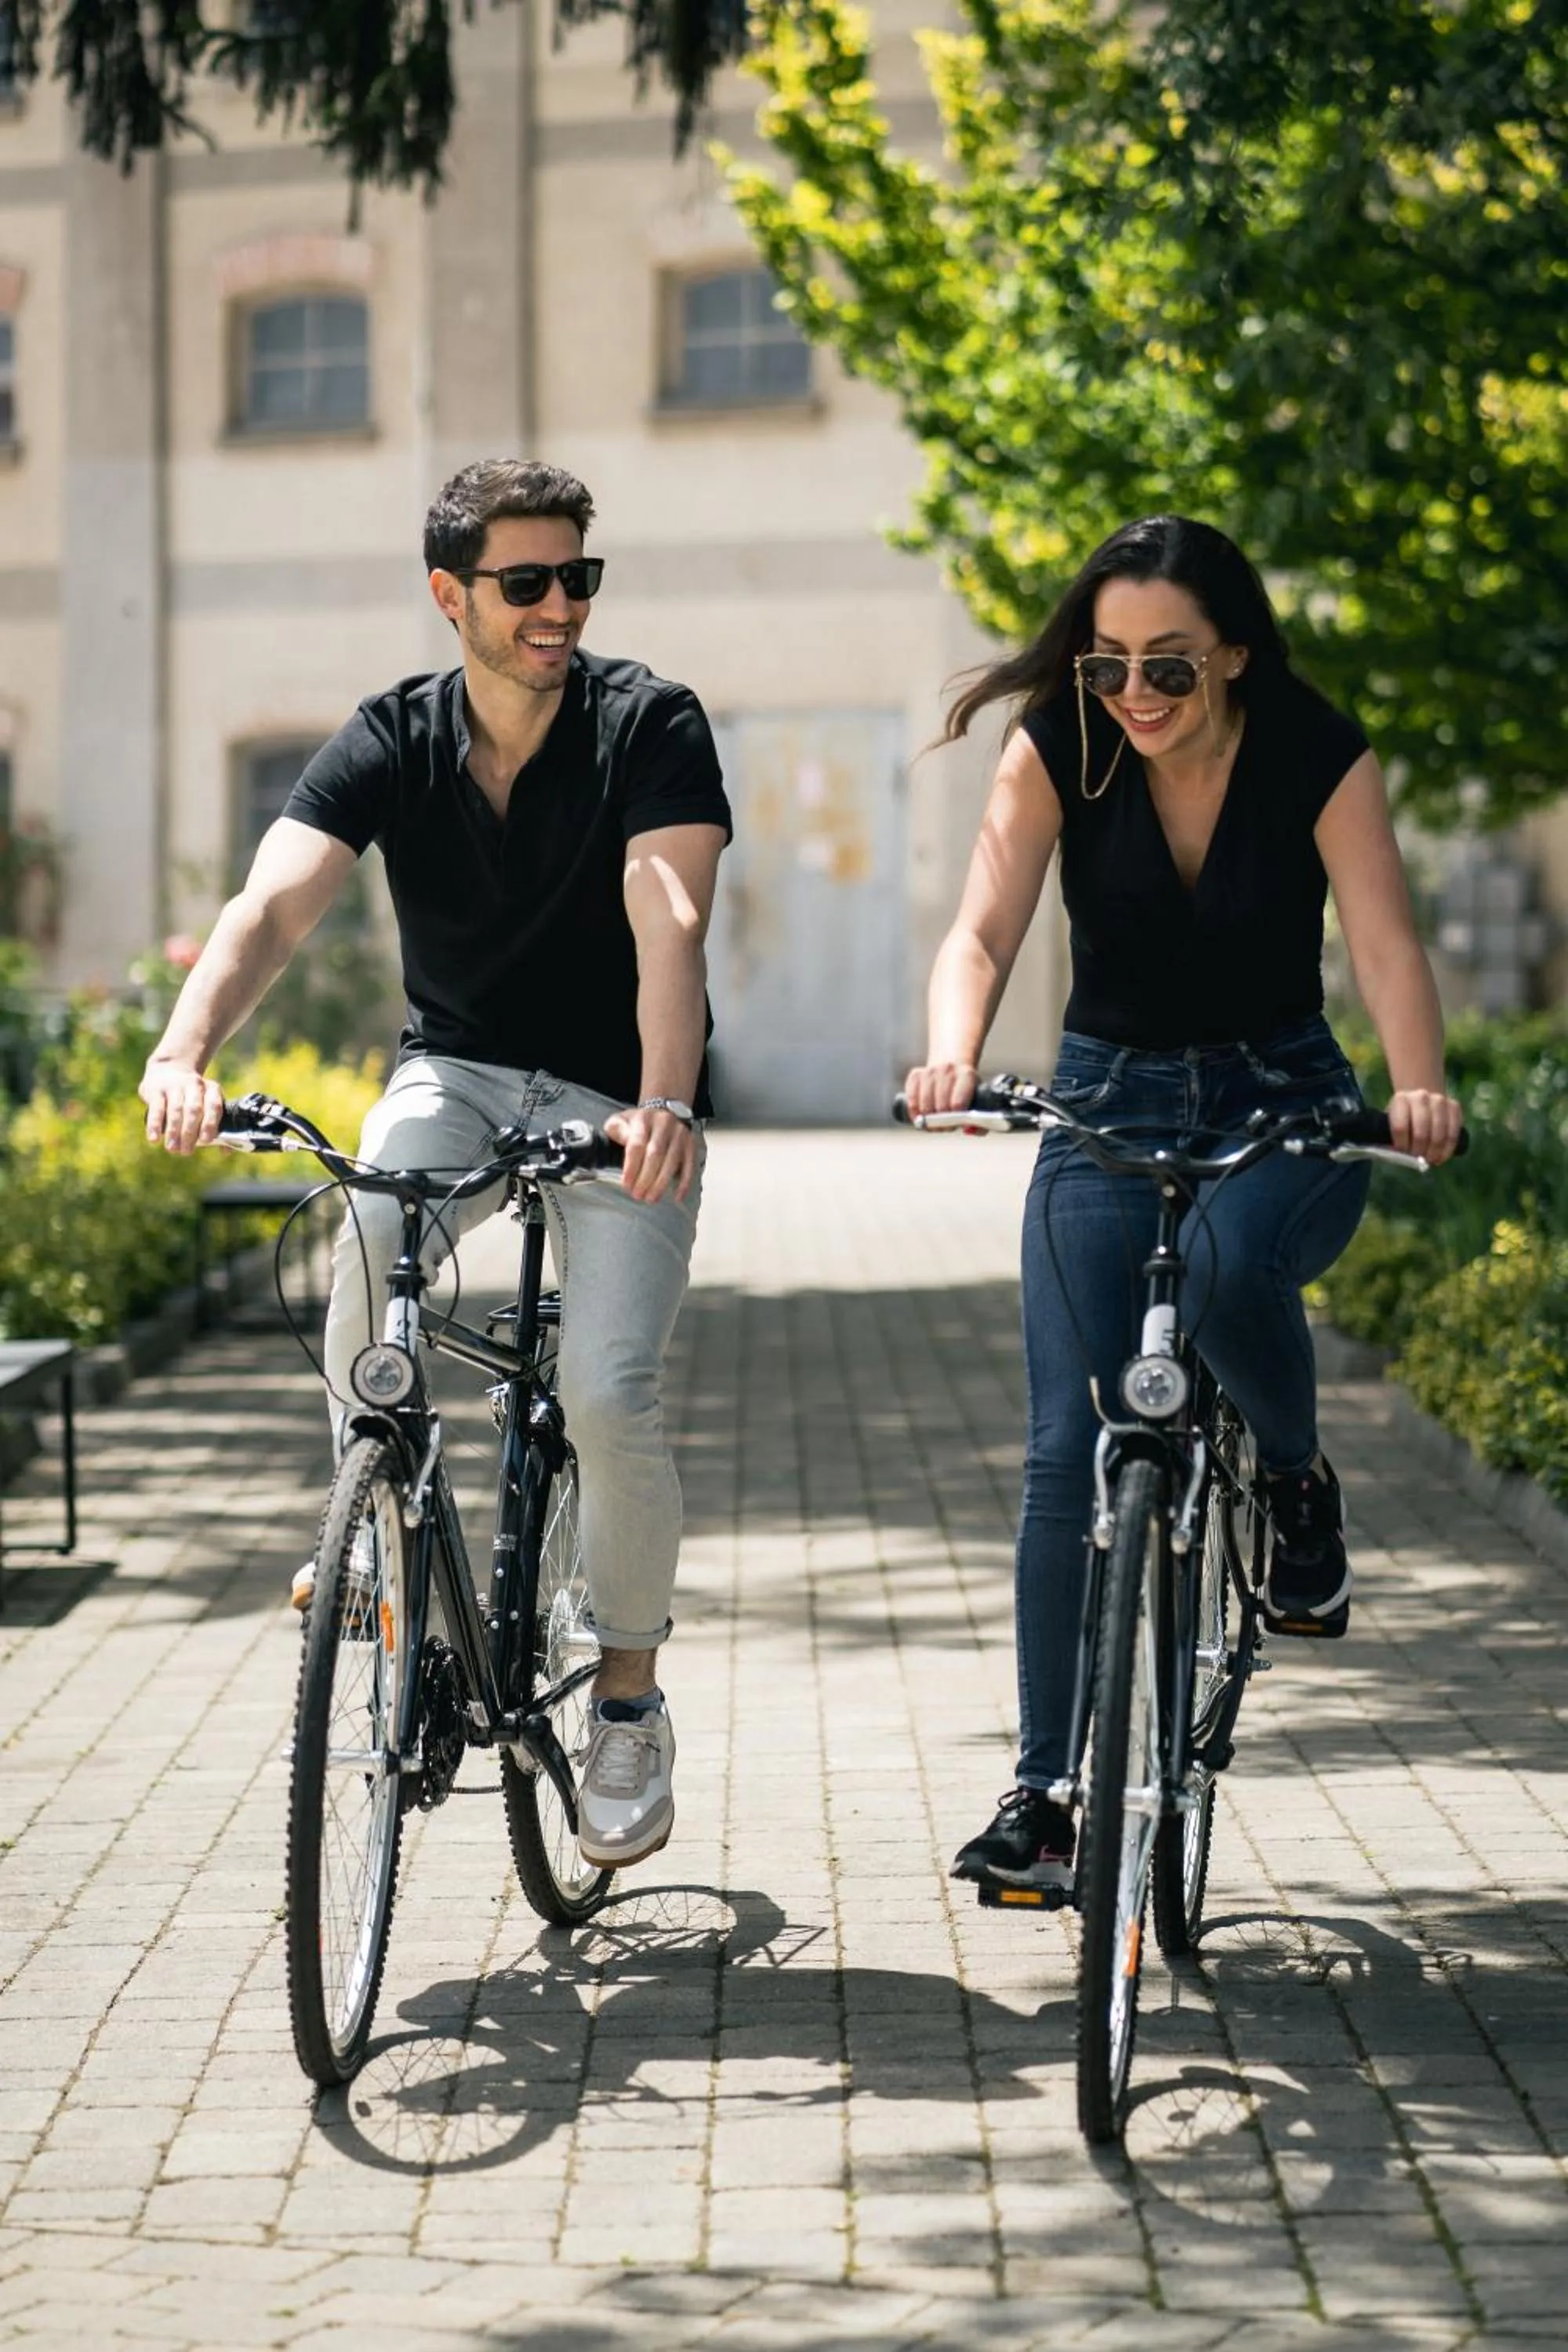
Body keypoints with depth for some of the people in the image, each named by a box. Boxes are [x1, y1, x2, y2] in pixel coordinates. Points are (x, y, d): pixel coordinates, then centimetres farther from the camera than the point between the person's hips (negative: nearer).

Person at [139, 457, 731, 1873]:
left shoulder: (651, 727, -13)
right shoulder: (394, 743, -7)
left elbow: (668, 924, -27)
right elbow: (273, 906, -21)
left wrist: (665, 1105, -45)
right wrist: (186, 1050, -41)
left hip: (618, 1101, -2)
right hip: (457, 1070, 2)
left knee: (610, 1392, -18)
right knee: (366, 1263, -30)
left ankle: (631, 1697, 5)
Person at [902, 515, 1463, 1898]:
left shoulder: (1320, 758, -13)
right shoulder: (1057, 749, -11)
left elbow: (1386, 943, -23)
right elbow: (984, 930, -22)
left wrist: (1419, 1088, -44)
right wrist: (953, 1059, -43)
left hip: (1283, 1107, -1)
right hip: (1109, 1106, 1)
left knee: (1227, 1263, -37)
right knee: (1069, 1450, -10)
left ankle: (1298, 1484, -4)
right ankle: (1045, 1794, -1)